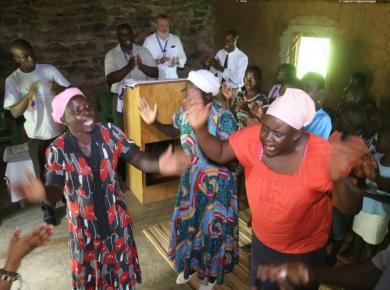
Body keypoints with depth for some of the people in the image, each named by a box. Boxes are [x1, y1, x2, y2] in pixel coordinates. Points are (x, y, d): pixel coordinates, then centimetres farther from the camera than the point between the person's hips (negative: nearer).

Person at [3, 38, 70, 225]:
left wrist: (60, 89, -26)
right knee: (43, 174, 11)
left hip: (59, 130, 1)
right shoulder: (12, 80, -8)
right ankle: (48, 208, 31)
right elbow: (15, 112, -13)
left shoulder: (49, 69, -5)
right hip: (36, 135, -1)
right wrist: (29, 94, -28)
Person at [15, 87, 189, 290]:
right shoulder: (57, 150, -17)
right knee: (90, 273, 22)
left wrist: (159, 165, -41)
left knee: (121, 266, 22)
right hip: (83, 224, -1)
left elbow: (138, 158, -18)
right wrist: (43, 192, -47)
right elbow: (55, 191, -21)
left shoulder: (110, 133, -13)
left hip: (116, 218, 2)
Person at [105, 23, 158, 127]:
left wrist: (141, 66, -18)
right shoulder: (111, 55, 0)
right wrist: (128, 67, -25)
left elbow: (156, 73, 0)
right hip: (121, 99, -1)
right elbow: (110, 79, -13)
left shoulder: (143, 51, 6)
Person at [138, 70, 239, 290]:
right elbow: (175, 131, 13)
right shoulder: (185, 110, -6)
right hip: (191, 177, 6)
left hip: (217, 181, -6)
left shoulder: (222, 117, -26)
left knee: (213, 226, 11)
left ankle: (212, 272, 38)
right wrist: (154, 123, -3)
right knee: (188, 220, 19)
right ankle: (191, 264, 46)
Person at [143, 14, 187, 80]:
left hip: (172, 77, 3)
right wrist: (159, 61, -18)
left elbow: (183, 58, 14)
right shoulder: (149, 40, 2)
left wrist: (176, 61, -8)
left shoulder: (176, 39, 11)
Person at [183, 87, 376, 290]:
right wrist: (199, 128, -31)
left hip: (305, 251, -3)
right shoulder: (253, 137, -22)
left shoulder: (320, 154, -30)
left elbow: (351, 208, -31)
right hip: (262, 241, 3)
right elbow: (219, 153, -11)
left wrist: (339, 180, -53)